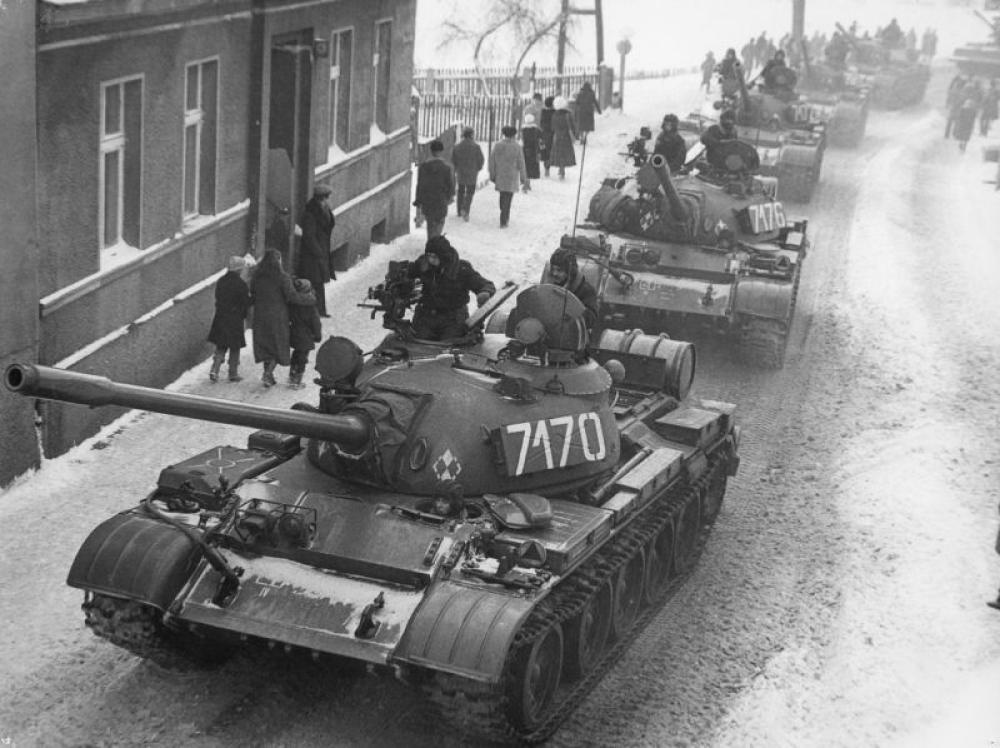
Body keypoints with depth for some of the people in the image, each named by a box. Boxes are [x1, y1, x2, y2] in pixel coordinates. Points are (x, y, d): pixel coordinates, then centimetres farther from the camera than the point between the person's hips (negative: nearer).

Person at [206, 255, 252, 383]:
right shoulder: (240, 284, -15)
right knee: (235, 347, 8)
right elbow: (247, 302, -12)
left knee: (221, 346, 13)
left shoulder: (220, 281, 3)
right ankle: (233, 373, 14)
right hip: (235, 319, -5)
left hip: (220, 318, 5)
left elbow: (218, 299, 9)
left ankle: (214, 369, -2)